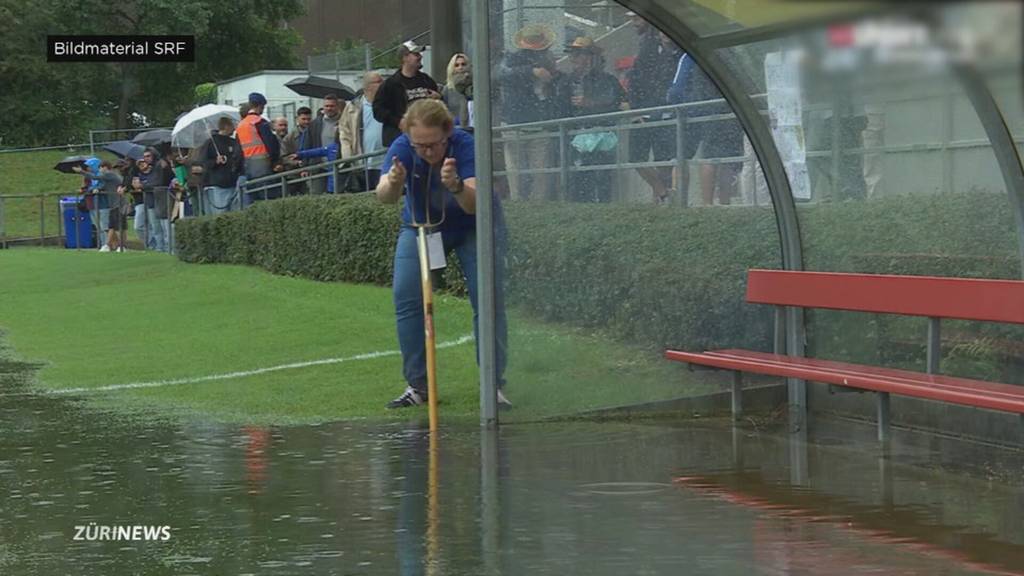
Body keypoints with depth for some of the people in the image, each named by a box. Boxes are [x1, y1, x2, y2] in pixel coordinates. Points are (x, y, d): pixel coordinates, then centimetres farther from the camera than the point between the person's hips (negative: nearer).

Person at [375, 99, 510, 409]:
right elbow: (384, 196, -37)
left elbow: (475, 205, -41)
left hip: (473, 226, -2)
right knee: (406, 298, -8)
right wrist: (392, 185, -60)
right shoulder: (402, 147, -24)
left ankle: (494, 385, -3)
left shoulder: (465, 145, -31)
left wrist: (456, 187, -62)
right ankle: (417, 385, 2)